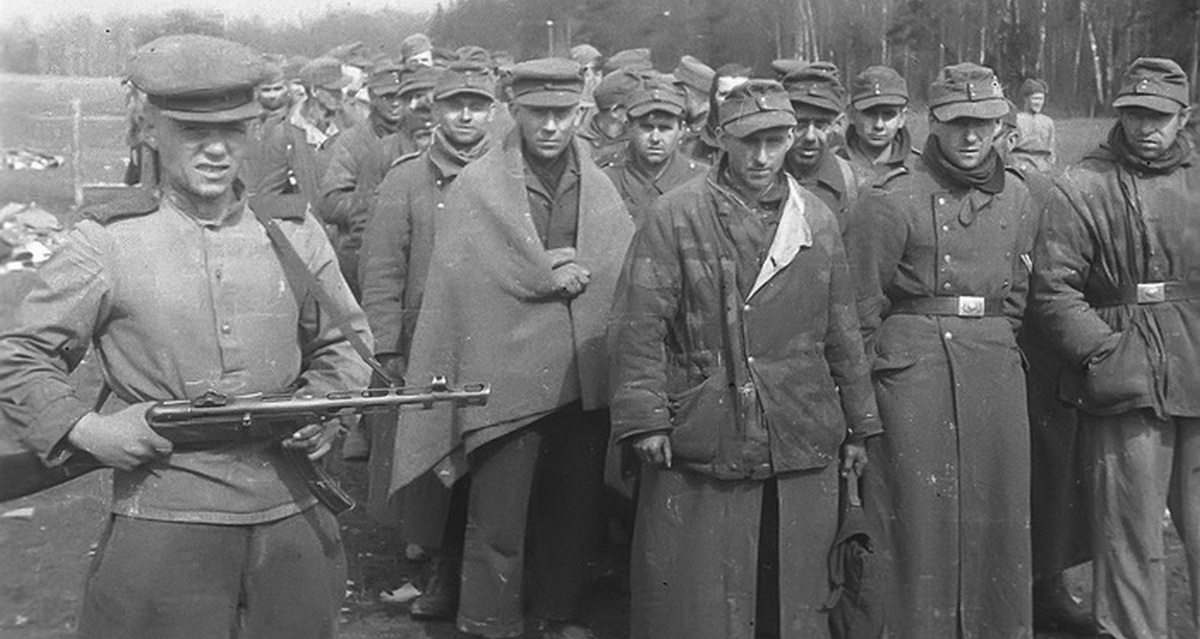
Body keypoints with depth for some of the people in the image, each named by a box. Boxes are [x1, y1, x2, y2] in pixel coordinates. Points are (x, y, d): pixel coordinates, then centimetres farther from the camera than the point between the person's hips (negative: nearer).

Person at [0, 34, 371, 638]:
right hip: (163, 528, -3)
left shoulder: (295, 232, 5)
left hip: (294, 516, 3)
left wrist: (325, 403, -1)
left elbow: (345, 340, 16)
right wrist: (84, 429, -9)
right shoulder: (105, 243, -4)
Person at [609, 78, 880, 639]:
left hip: (802, 445, 4)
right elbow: (639, 324, -6)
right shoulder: (677, 216, -4)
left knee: (794, 592, 13)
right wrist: (644, 419, -12)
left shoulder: (818, 221, 10)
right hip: (703, 443, -4)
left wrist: (858, 424, 15)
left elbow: (842, 331, 15)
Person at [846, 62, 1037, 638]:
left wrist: (996, 341, 16)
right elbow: (860, 305, -5)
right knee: (919, 510, 0)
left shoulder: (1016, 197, 9)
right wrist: (867, 381, -3)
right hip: (913, 368, -5)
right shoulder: (890, 201, -8)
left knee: (998, 509, 11)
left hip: (997, 369, 5)